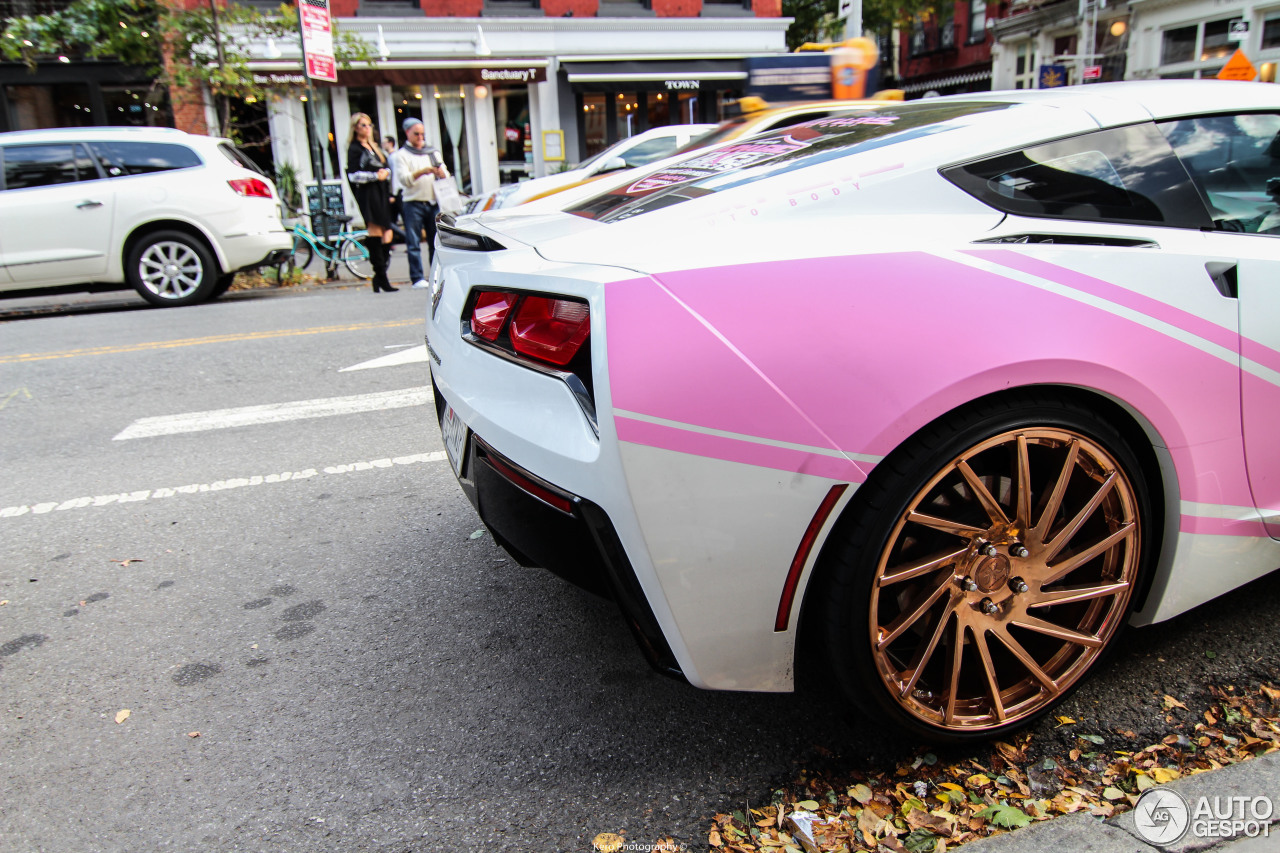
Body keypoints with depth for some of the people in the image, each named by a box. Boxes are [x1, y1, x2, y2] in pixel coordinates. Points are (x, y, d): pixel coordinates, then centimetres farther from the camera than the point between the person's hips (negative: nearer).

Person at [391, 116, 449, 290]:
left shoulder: (433, 152, 18)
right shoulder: (401, 154, 5)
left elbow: (446, 175, 13)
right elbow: (404, 179, -9)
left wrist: (441, 173, -11)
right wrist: (422, 172, -24)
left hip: (433, 202, 4)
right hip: (413, 203, -4)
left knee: (436, 241, 5)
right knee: (413, 242, -6)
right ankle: (418, 278, -6)